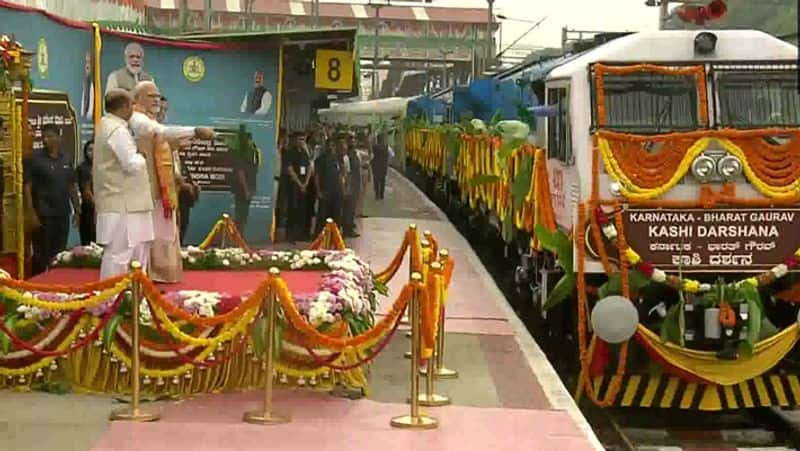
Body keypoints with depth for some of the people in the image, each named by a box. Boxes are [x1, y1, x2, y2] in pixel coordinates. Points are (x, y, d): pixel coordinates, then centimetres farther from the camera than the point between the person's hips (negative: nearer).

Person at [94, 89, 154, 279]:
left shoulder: (107, 125, 15)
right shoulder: (117, 131, -17)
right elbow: (132, 164, -21)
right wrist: (141, 158, -3)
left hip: (124, 202, 11)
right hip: (121, 204, -11)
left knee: (140, 247, 17)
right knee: (119, 253, -6)